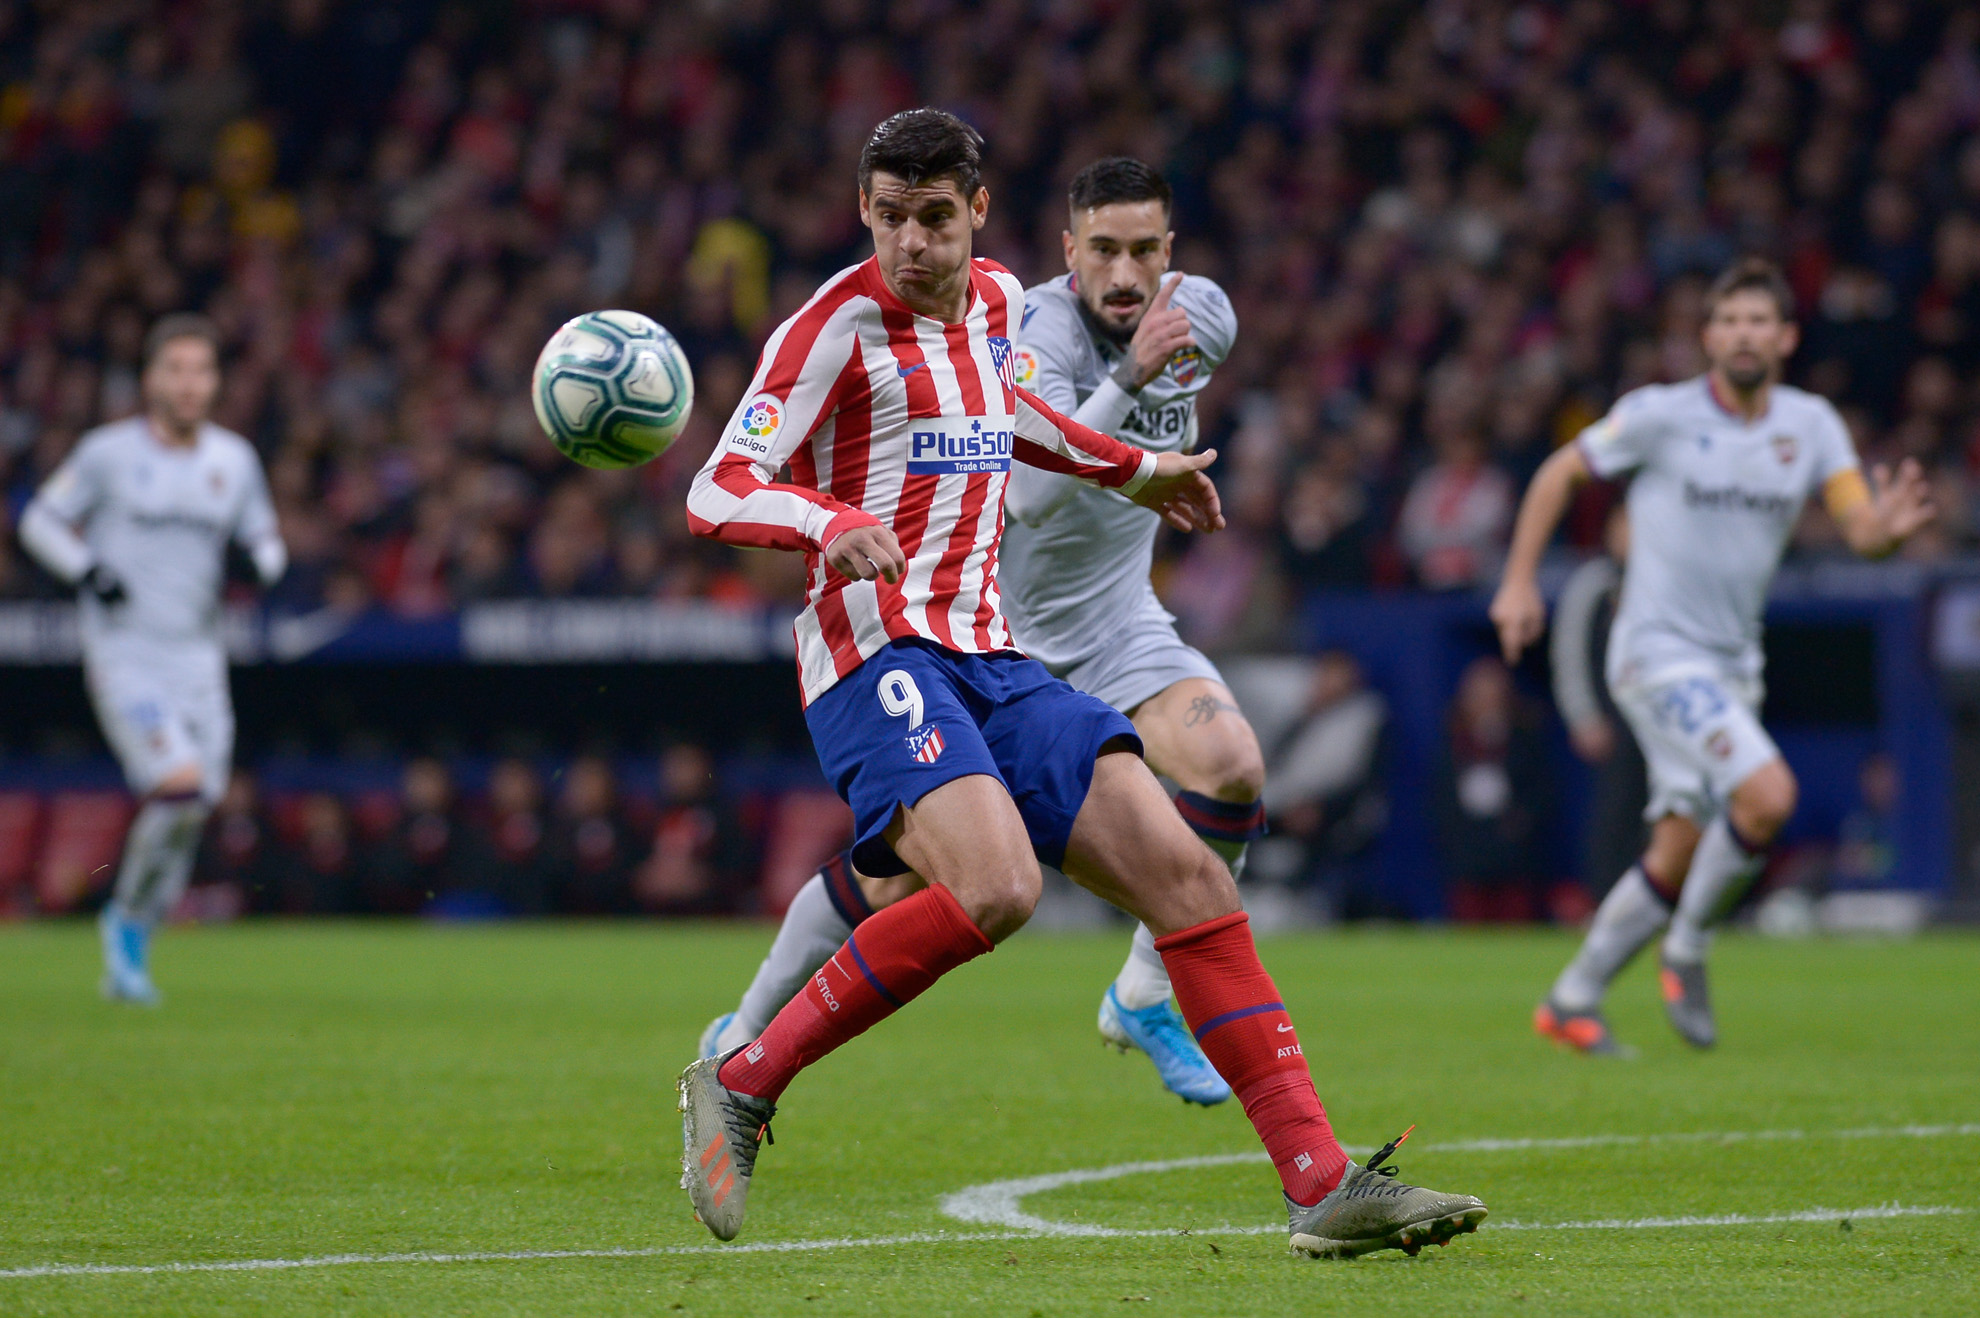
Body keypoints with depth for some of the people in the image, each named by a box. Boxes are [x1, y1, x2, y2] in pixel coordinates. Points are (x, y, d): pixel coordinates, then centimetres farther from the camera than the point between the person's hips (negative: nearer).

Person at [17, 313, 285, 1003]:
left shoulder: (235, 460, 7)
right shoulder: (109, 452, -4)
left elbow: (262, 538, 19)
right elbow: (40, 520, 4)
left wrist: (267, 563, -5)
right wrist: (88, 572, -13)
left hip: (198, 656, 5)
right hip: (124, 654, -5)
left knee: (192, 812, 2)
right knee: (180, 785, -22)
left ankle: (132, 943, 22)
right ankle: (128, 916, 1)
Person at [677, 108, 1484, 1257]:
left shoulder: (997, 300, 15)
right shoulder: (840, 323, -7)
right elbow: (718, 491, -12)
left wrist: (1134, 470, 43)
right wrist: (830, 522, -31)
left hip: (992, 661, 7)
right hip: (879, 650, -7)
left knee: (1187, 874, -5)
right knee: (996, 889, -31)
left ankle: (1324, 1186, -6)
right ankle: (739, 1086, -16)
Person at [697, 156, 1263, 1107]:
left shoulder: (1190, 313, -3)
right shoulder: (1040, 329, -24)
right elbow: (1032, 493, -41)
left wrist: (1164, 464, 2)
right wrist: (1128, 379, -50)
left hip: (1114, 621, 5)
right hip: (994, 626, -5)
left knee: (1231, 769, -22)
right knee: (900, 867, -6)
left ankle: (1144, 997, -4)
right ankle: (746, 1035, 17)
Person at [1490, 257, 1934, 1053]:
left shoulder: (1811, 425, 4)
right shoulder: (1661, 415, -8)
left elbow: (1862, 531, -3)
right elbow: (1561, 473, 3)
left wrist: (1891, 526, -28)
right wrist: (1519, 582, -1)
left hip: (1733, 662, 6)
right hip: (1658, 650, -6)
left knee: (1678, 855, 6)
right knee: (1768, 795, -24)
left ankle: (1571, 1002, 19)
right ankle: (1686, 951, -5)